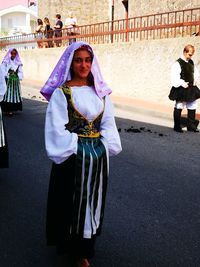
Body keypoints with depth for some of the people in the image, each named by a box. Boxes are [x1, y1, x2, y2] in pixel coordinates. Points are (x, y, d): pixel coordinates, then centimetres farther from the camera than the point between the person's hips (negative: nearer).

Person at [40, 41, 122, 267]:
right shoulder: (61, 93, -9)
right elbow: (57, 128, -13)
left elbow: (108, 122, 6)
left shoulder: (100, 91, 6)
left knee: (92, 200, 14)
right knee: (72, 202, 6)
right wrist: (75, 150, -14)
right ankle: (72, 247, 24)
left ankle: (84, 248, 32)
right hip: (73, 157, -5)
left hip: (98, 156, 5)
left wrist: (105, 147, -5)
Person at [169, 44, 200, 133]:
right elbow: (174, 77, -18)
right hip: (181, 89, -7)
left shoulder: (191, 62, 8)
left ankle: (191, 126, 22)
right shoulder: (178, 63, -14)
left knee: (192, 107, 10)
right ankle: (177, 126, 15)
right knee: (179, 108, 4)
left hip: (191, 88, 7)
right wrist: (182, 83, -23)